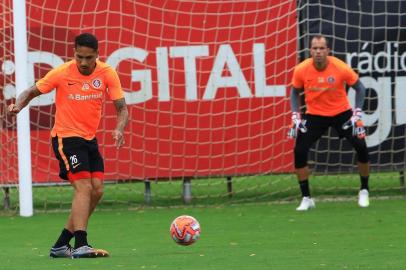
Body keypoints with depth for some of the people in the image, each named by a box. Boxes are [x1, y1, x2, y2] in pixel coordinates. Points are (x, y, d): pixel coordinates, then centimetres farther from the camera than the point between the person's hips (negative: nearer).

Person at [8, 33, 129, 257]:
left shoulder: (107, 74, -6)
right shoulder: (62, 73, -14)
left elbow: (121, 107, -5)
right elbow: (33, 91, -5)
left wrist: (119, 129, -25)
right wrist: (19, 104, -26)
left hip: (89, 138, 5)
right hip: (66, 137, -5)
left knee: (96, 190, 1)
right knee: (84, 188, -19)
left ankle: (61, 245, 11)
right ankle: (80, 245, -25)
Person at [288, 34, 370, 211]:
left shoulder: (341, 68, -22)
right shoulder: (301, 70, -17)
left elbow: (359, 88, -7)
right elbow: (295, 92, 3)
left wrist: (357, 114, -14)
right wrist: (295, 116, -7)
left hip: (341, 113, -1)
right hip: (315, 115, 1)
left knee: (361, 147, -11)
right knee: (299, 151, -14)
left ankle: (364, 191, 13)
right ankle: (306, 199, 1)